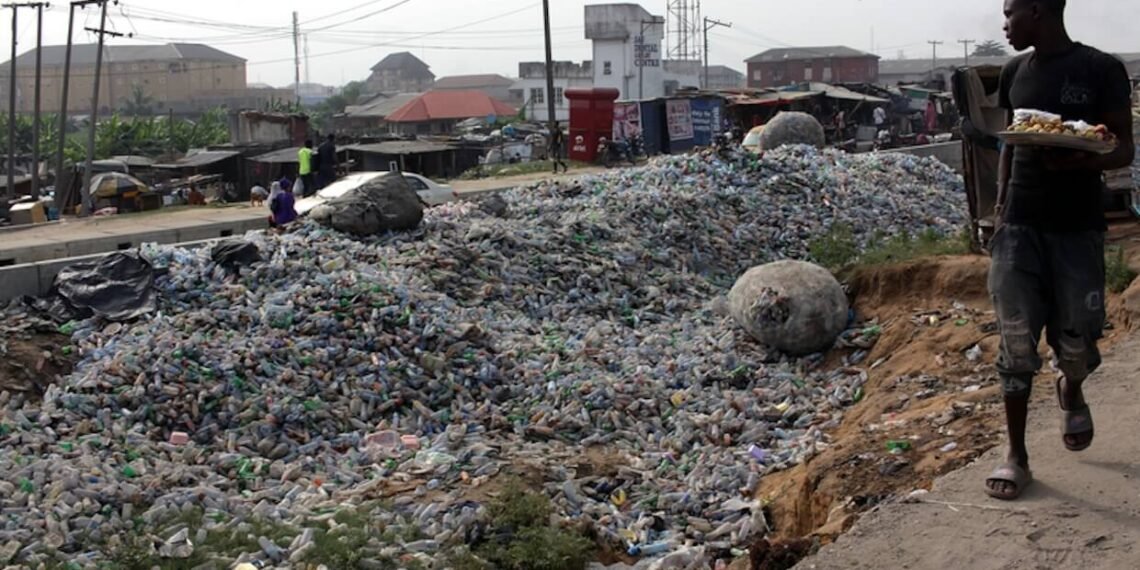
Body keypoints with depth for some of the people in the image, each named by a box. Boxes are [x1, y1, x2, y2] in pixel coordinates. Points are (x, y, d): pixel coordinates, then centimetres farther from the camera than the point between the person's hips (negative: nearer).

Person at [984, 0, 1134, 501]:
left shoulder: (1101, 70, -7)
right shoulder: (1015, 72, 7)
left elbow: (1124, 149, -5)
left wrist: (1083, 160, -26)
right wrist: (1001, 206, 10)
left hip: (1078, 228, -3)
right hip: (1020, 225, 3)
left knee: (1076, 337, 3)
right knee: (1016, 338, -2)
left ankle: (1071, 391, 40)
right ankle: (1016, 456, 7)